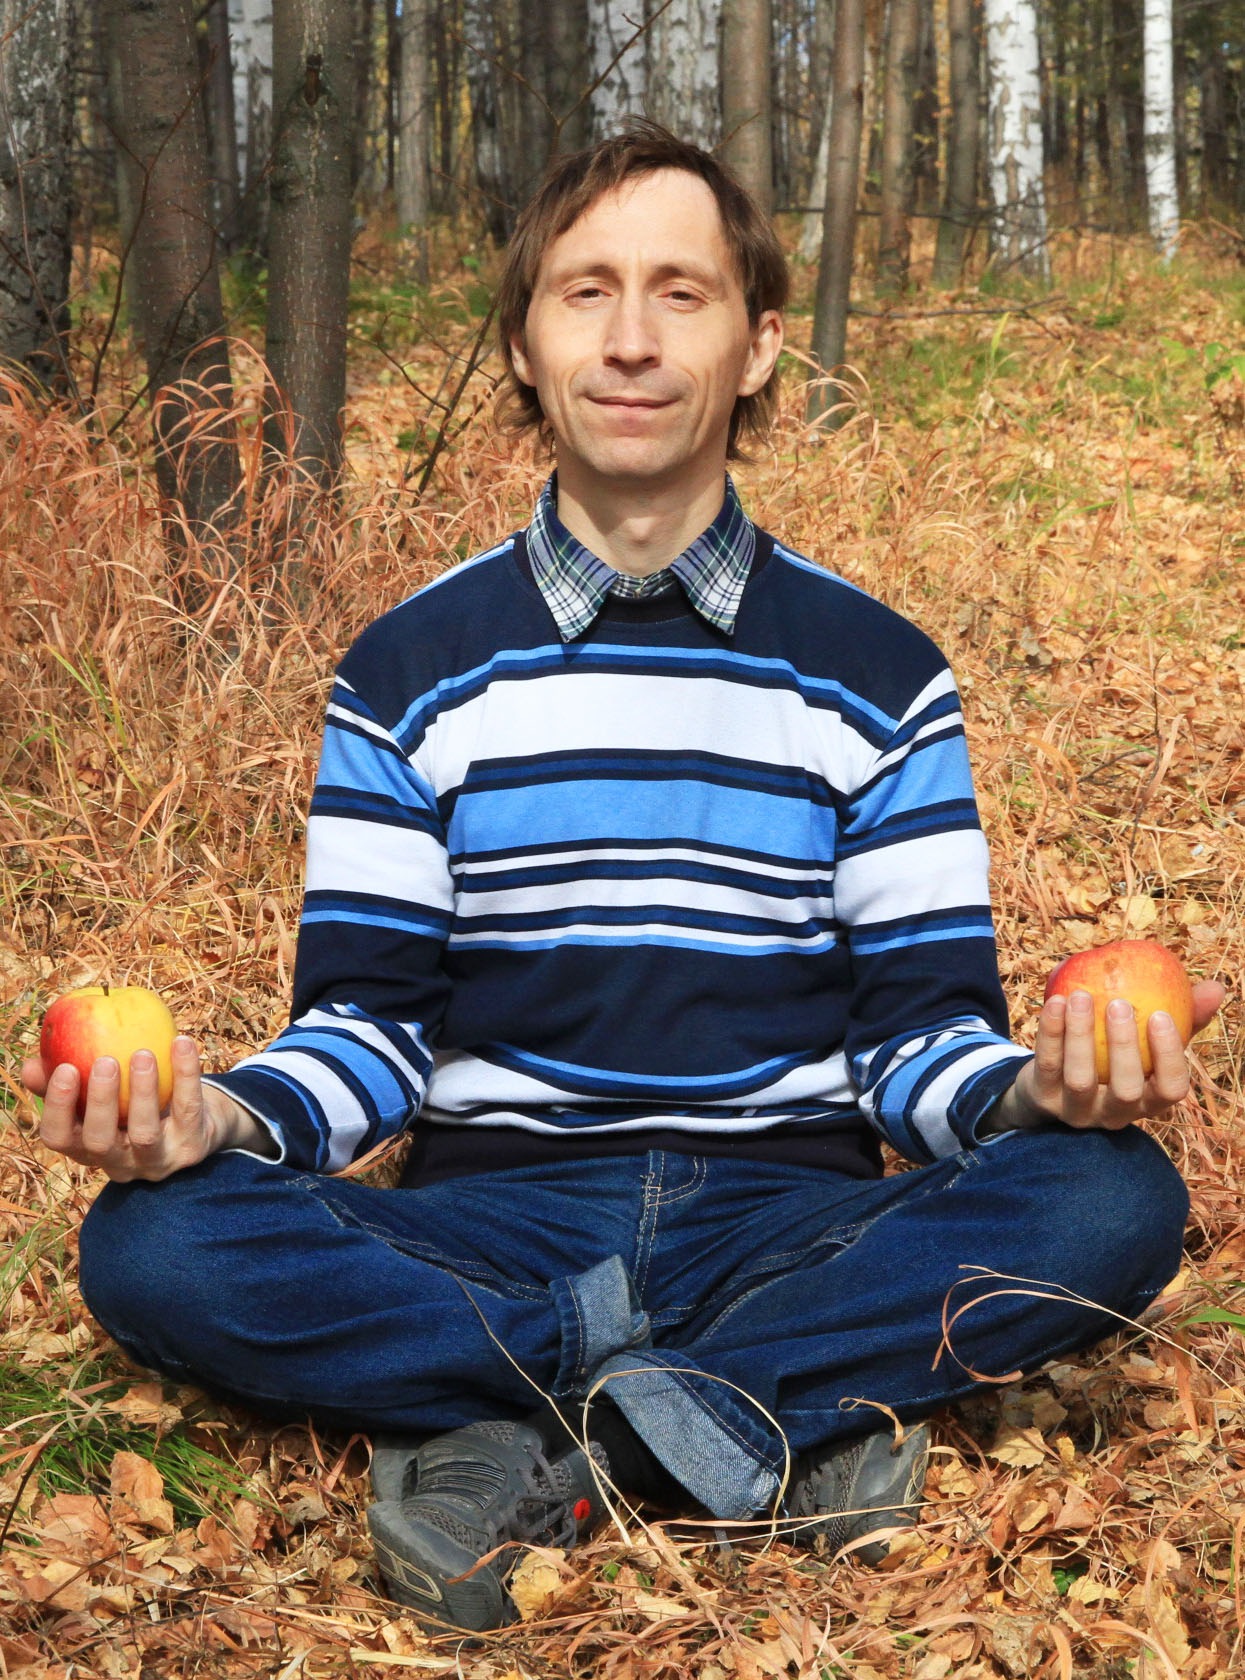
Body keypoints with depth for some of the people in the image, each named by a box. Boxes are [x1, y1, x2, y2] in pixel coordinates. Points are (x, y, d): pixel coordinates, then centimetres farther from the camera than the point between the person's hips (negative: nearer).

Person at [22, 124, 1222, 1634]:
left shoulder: (878, 674, 8)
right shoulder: (409, 670, 9)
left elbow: (921, 1030, 4)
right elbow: (365, 1020, 4)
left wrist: (1034, 1090, -20)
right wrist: (225, 1115, -18)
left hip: (792, 1214, 0)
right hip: (495, 1219, 0)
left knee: (1113, 1201, -29)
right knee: (154, 1244, -28)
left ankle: (520, 1439, -26)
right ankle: (798, 1411, -25)